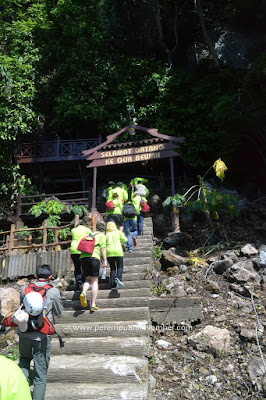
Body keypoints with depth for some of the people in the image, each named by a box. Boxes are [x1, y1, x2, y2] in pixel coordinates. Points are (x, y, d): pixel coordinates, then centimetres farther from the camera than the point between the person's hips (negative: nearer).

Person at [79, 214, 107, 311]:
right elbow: (103, 247, 2)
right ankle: (93, 304, -2)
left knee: (87, 280, 13)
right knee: (94, 281, 2)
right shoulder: (101, 234, 17)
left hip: (83, 257, 4)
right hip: (94, 257, -4)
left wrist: (82, 265, 23)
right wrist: (105, 260, -1)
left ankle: (83, 293, -16)